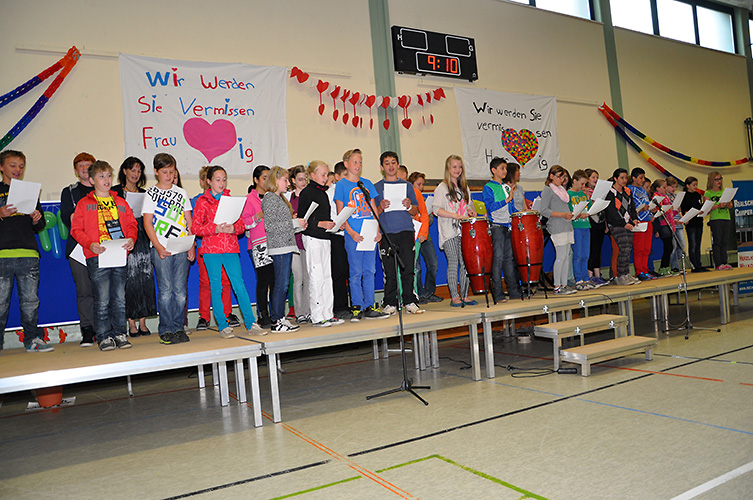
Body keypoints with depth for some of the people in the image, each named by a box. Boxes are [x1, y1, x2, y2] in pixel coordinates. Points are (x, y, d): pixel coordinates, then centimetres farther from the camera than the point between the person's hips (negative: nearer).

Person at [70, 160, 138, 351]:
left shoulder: (120, 202, 17)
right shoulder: (84, 204, 7)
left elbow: (132, 224, 16)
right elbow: (76, 229, 3)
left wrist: (131, 239, -5)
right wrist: (90, 244, -14)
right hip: (97, 258, -3)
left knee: (120, 299, 5)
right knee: (102, 300, -3)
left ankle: (119, 333, 14)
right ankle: (104, 336, 6)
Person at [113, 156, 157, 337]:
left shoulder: (144, 193, 18)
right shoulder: (115, 192, 5)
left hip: (143, 240, 4)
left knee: (146, 280, 0)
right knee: (129, 280, -5)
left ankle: (142, 322, 7)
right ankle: (131, 324, 2)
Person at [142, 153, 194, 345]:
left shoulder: (181, 193, 14)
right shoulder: (151, 194, 5)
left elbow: (189, 221, 13)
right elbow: (147, 223, -1)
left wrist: (191, 245, 3)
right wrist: (158, 247, -12)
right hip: (161, 249, -2)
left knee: (180, 290, 2)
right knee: (165, 290, -4)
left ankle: (179, 328, 10)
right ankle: (166, 331, 4)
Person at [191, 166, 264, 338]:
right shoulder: (202, 201, 3)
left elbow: (241, 224, 12)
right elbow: (195, 227, -2)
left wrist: (233, 228, -10)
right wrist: (215, 229, -16)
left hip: (230, 247, 2)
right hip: (211, 248, -2)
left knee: (239, 285, -1)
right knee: (216, 288, 2)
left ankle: (251, 323, 5)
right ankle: (223, 326, 11)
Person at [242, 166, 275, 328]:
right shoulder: (249, 199, 3)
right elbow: (244, 222, -5)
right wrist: (259, 216, -18)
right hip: (259, 244, -5)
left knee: (275, 280, 3)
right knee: (263, 280, -4)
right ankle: (263, 316, 4)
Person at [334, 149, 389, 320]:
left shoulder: (367, 183, 13)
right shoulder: (341, 184, 0)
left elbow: (374, 209, 14)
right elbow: (340, 213, -4)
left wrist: (377, 230, 2)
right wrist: (351, 232, -14)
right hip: (353, 235, -4)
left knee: (370, 271, 7)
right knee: (356, 272, -1)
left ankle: (370, 307, 14)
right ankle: (357, 307, 8)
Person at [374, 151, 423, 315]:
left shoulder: (407, 185, 14)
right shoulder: (376, 188, 9)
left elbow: (415, 211, 15)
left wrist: (409, 206, -6)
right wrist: (380, 208, -12)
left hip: (406, 231, 1)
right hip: (386, 233, -1)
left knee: (408, 268, -1)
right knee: (389, 271, 0)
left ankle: (409, 301, 8)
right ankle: (390, 303, 9)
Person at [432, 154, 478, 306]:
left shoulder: (464, 187, 18)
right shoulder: (442, 188, -1)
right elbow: (436, 209, -9)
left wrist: (470, 211, 3)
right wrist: (455, 215, -18)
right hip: (449, 232, -5)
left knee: (466, 263, 2)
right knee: (453, 263, -7)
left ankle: (464, 295, 11)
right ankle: (454, 296, 1)